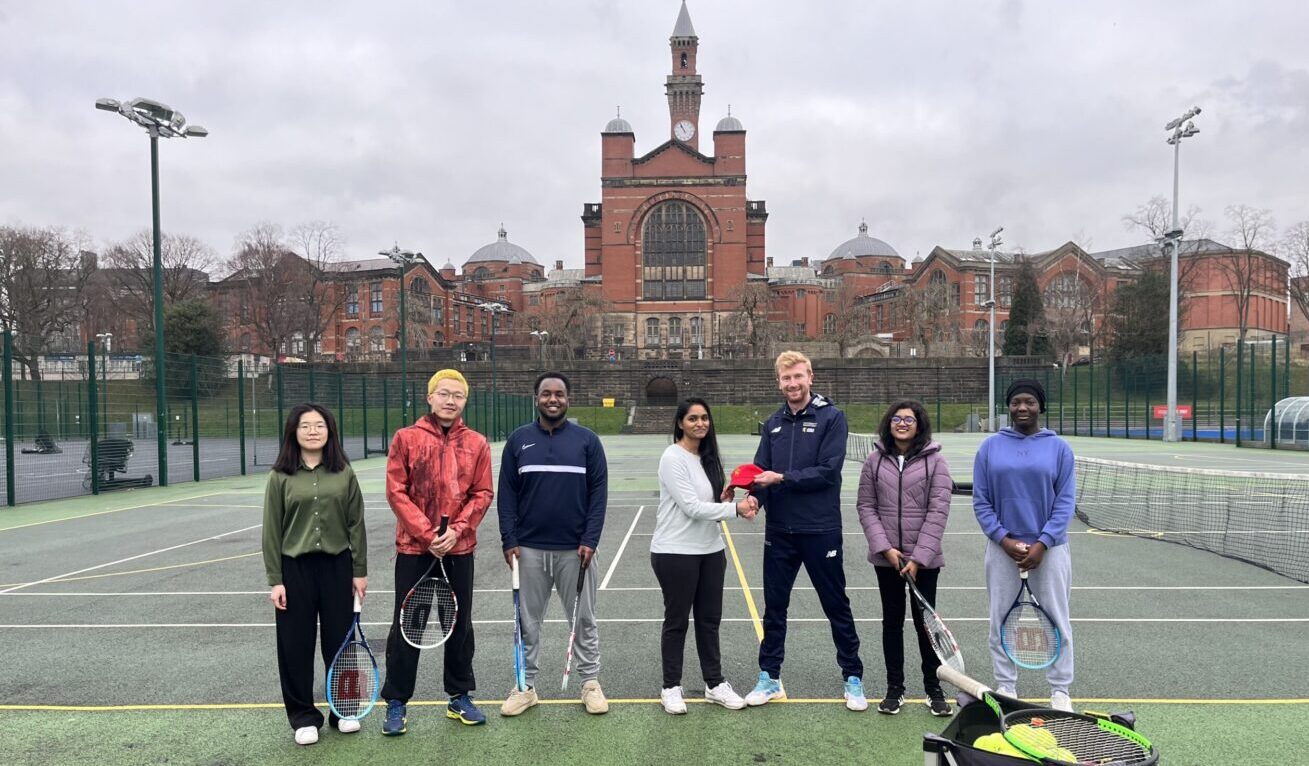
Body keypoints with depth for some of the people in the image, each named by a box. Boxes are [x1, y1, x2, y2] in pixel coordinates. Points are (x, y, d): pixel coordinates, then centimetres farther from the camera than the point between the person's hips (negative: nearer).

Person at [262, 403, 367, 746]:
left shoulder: (344, 473, 1)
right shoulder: (281, 476, -2)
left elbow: (356, 524, 3)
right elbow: (272, 530, -1)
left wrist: (360, 570, 1)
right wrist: (275, 579, -4)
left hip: (337, 565, 1)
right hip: (295, 568, -1)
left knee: (340, 640, 10)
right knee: (296, 645, 6)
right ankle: (303, 716, 22)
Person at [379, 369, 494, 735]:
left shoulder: (477, 443, 2)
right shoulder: (406, 438, -3)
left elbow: (482, 494, 0)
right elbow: (396, 491, -6)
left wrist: (456, 530, -13)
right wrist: (428, 535, -13)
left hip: (459, 548, 2)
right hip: (414, 547, -2)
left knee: (460, 623, 12)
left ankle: (460, 697, 27)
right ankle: (396, 703, 19)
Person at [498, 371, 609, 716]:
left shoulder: (587, 440, 0)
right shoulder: (518, 439, 4)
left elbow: (598, 493, -2)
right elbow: (507, 494, 3)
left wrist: (590, 540, -10)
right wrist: (509, 540, -5)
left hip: (574, 549, -1)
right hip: (528, 548, 1)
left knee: (583, 619, 8)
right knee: (528, 621, 10)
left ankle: (591, 682, 21)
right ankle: (526, 685, 22)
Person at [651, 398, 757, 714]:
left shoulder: (709, 458, 9)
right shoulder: (672, 458, -15)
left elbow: (711, 503, 10)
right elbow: (692, 507, -19)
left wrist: (740, 504, -9)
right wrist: (736, 508, -16)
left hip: (710, 551, 7)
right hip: (675, 553, -7)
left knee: (709, 620, 14)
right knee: (676, 621, 6)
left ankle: (715, 684, 27)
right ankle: (671, 688, 21)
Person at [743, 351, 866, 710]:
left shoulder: (831, 417, -7)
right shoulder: (773, 423, 7)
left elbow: (828, 470, -16)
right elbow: (760, 470, 3)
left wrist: (782, 478, -19)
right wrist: (754, 495, -17)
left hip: (820, 531, -4)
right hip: (779, 531, 4)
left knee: (837, 606, 10)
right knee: (774, 607, 13)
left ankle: (853, 679, 25)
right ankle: (769, 678, 27)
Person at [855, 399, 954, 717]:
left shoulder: (934, 461, -4)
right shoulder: (875, 460, 3)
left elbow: (938, 511, -8)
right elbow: (866, 506, 2)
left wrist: (919, 557, -13)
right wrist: (884, 547, -9)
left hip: (924, 559, -2)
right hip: (886, 557, 2)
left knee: (925, 621, 7)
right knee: (892, 621, 12)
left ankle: (934, 688, 23)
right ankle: (894, 688, 23)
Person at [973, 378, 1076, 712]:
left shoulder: (1059, 448, 2)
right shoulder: (991, 447, 3)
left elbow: (1065, 501, -2)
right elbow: (981, 501, 2)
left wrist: (1042, 544, -12)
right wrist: (1005, 539, -10)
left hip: (1048, 547, -1)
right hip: (1003, 547, 1)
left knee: (1057, 620, 5)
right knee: (1001, 620, 6)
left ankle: (1060, 690, 19)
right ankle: (1005, 687, 19)